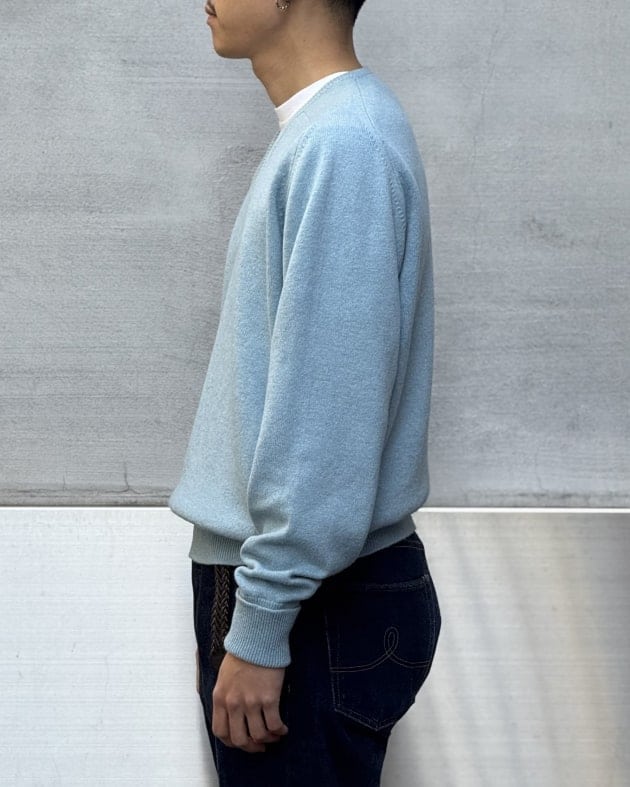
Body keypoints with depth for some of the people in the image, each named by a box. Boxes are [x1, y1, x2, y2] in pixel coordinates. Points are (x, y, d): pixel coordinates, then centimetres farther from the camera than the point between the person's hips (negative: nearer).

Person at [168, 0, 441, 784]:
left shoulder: (345, 144, -18)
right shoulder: (314, 133, 11)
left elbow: (329, 410, -22)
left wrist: (257, 624, -19)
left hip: (311, 603, -9)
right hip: (269, 574, 9)